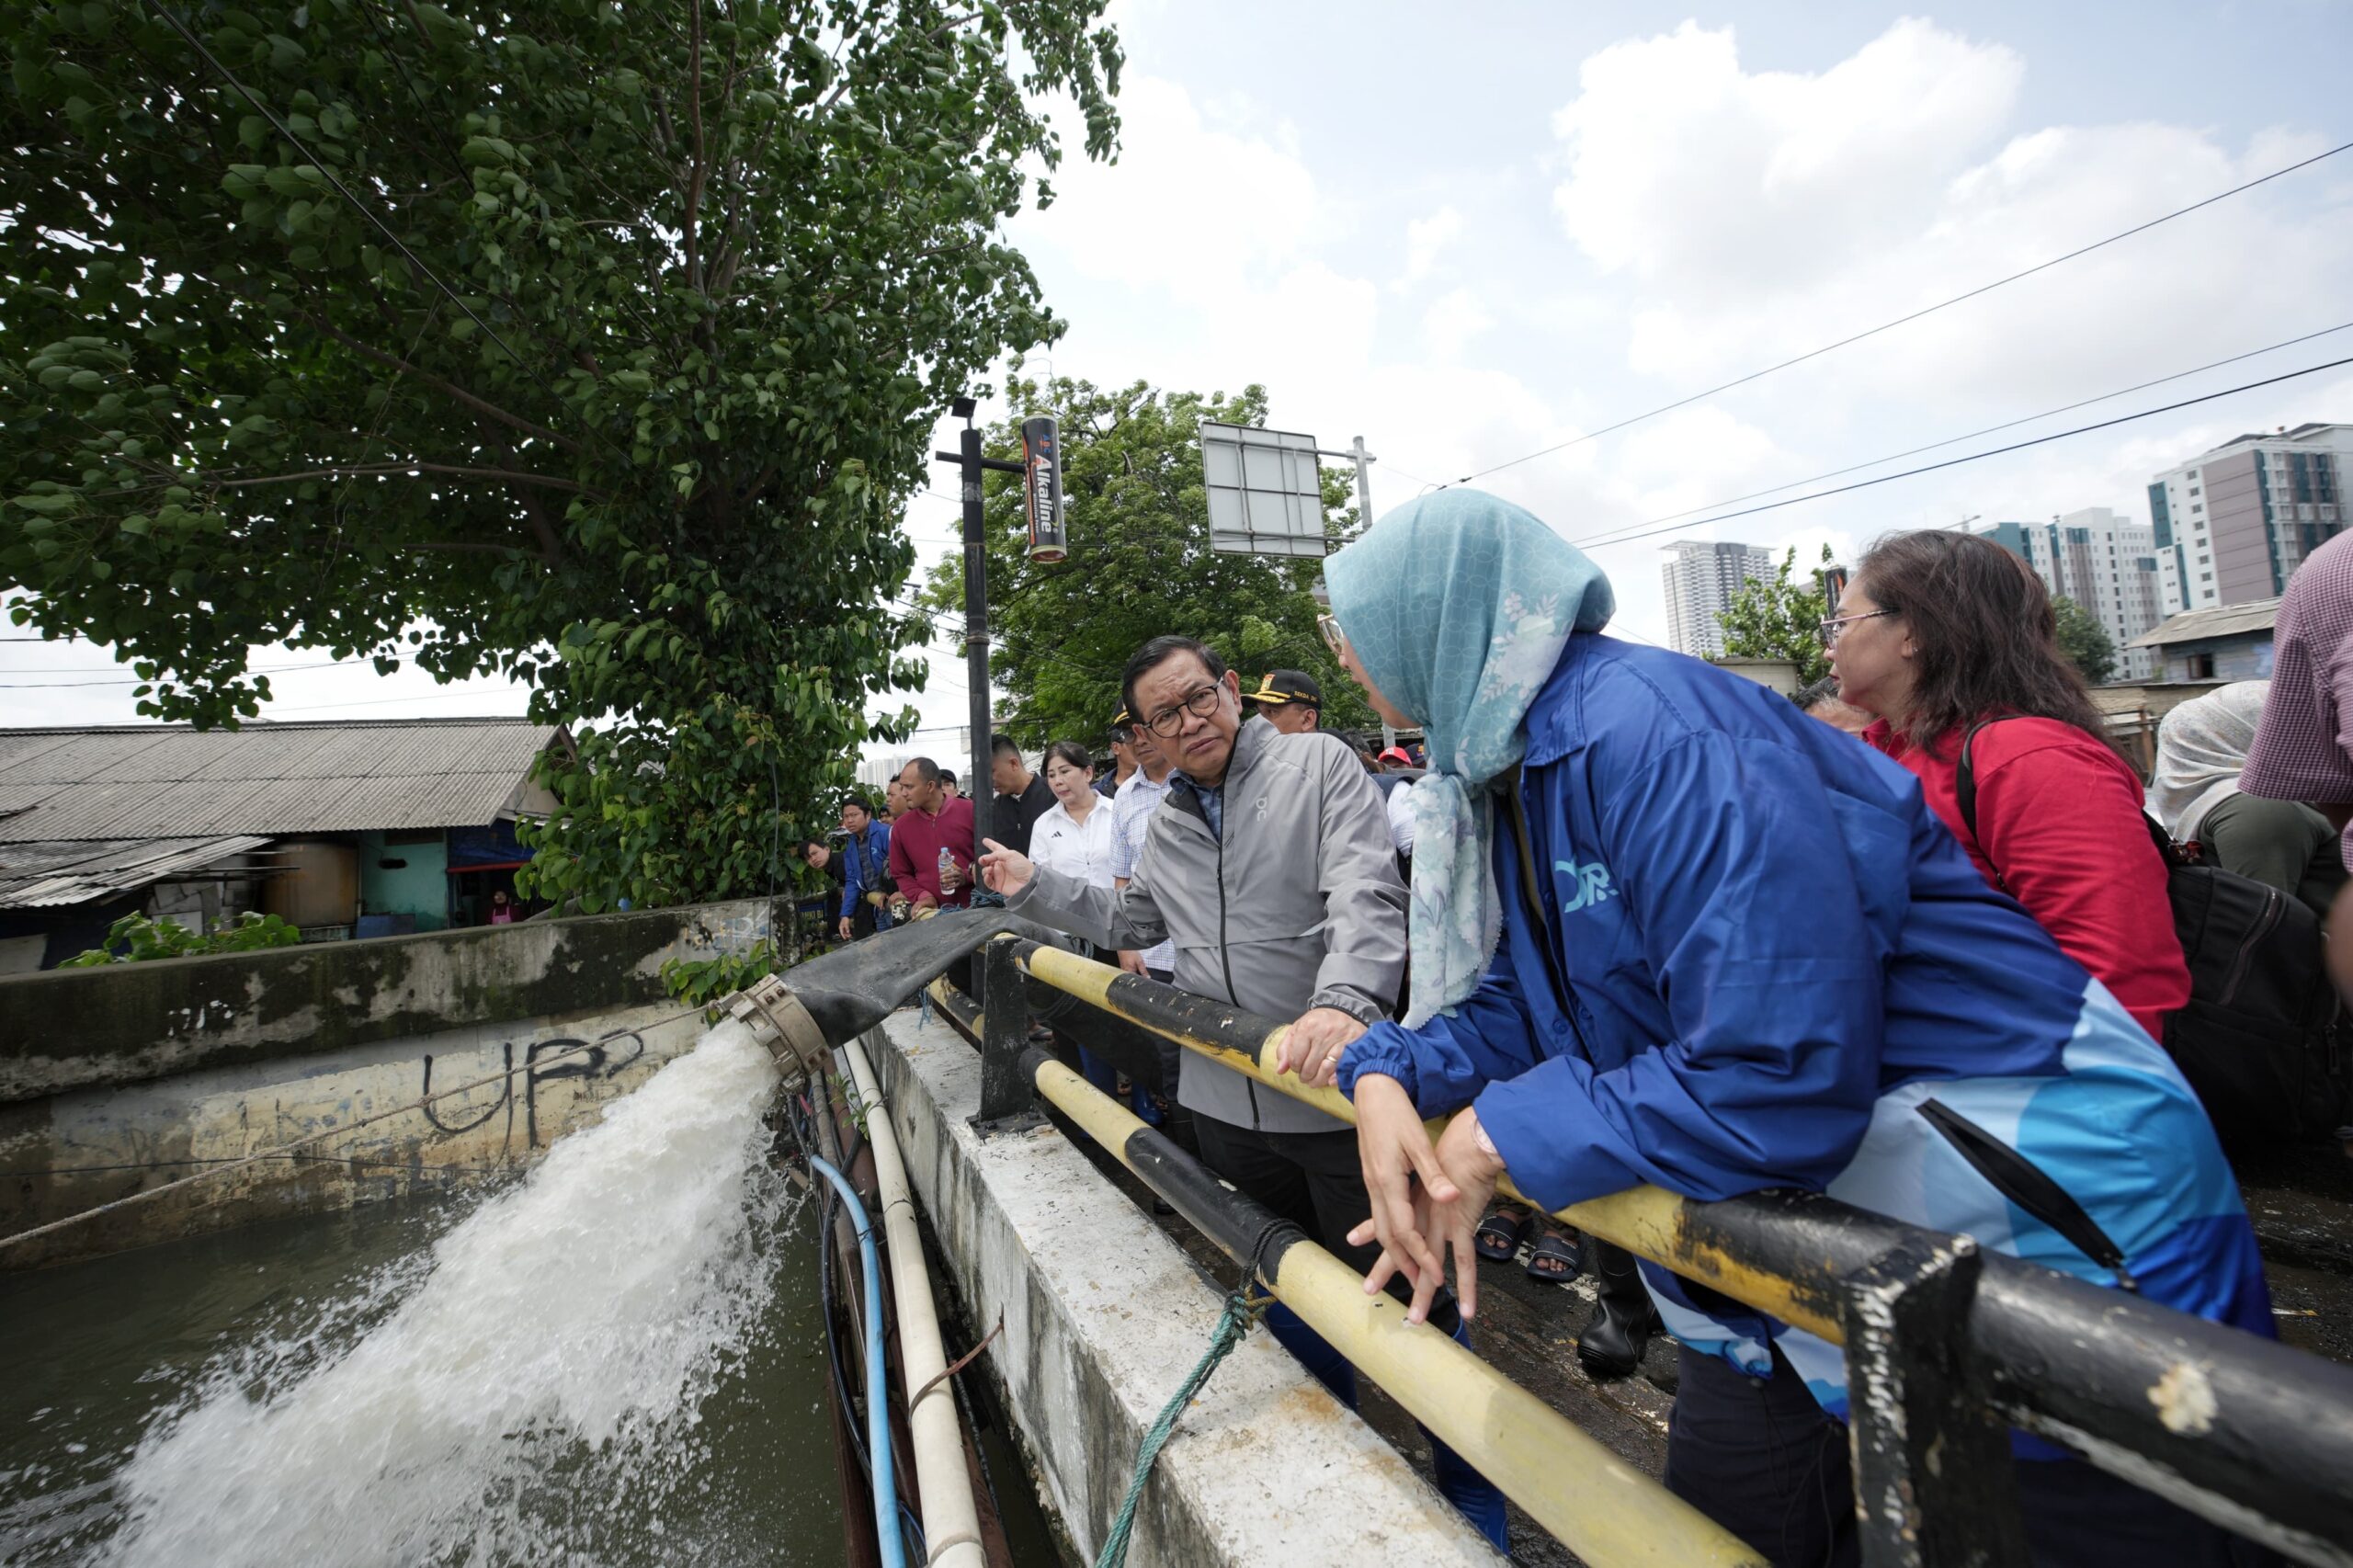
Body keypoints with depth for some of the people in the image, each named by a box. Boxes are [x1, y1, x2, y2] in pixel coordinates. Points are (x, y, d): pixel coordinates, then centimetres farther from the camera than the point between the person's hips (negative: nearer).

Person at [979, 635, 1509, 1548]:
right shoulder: (1165, 826, 10)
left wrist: (1344, 1000, -38)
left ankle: (1475, 1507, 34)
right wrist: (1033, 888, 18)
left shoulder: (1316, 764, -8)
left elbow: (1368, 894, -21)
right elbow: (1130, 922, 23)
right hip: (1228, 1105, 6)